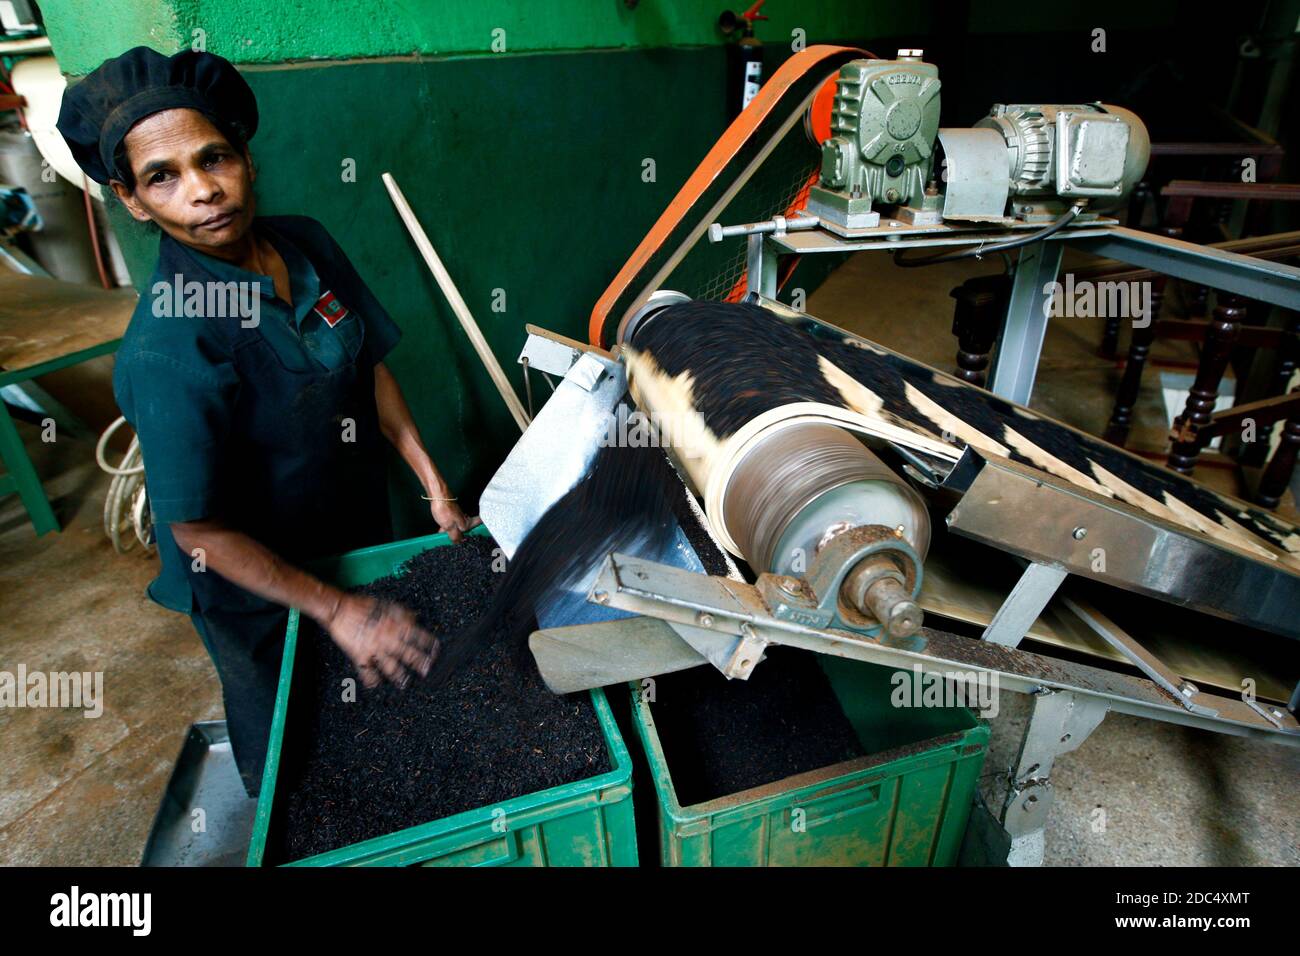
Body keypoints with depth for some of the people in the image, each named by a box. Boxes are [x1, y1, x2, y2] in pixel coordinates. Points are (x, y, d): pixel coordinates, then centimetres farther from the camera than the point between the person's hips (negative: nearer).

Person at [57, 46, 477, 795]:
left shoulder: (307, 244, -12)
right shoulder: (168, 348, -32)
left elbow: (370, 366, -3)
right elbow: (200, 532, -25)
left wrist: (436, 487, -6)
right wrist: (334, 609, -23)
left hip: (360, 524, 6)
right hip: (256, 578, -6)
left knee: (375, 696, 30)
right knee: (284, 729, 23)